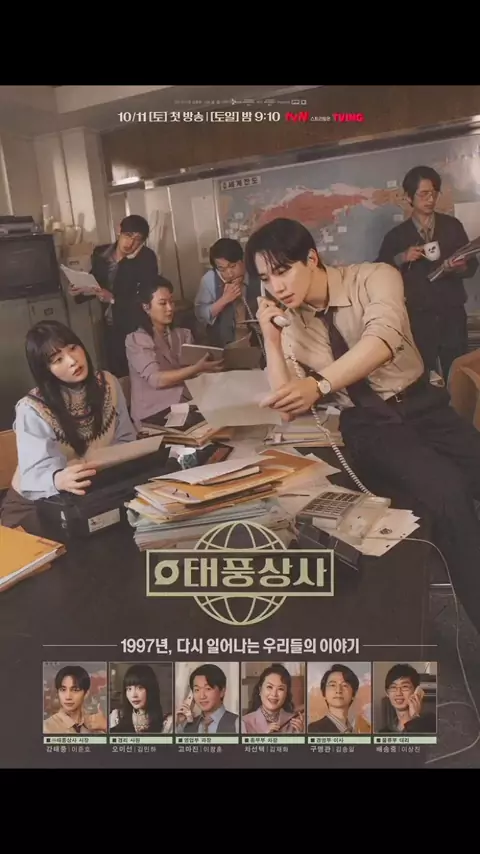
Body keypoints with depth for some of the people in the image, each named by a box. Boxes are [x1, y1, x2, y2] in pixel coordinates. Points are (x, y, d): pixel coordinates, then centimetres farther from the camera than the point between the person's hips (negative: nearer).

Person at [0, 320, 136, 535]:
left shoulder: (107, 384, -5)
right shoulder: (32, 410, -19)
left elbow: (125, 439, 2)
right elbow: (35, 473, -28)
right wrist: (59, 479, -51)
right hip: (36, 504, -4)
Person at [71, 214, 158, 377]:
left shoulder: (146, 258, -11)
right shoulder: (100, 253, 3)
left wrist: (113, 299, -23)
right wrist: (80, 291, -8)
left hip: (137, 328, -4)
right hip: (111, 326, 5)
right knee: (116, 374, 13)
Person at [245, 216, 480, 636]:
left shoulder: (374, 277, -6)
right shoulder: (287, 320, 3)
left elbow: (382, 340, -27)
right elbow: (289, 411, -1)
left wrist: (318, 383, -40)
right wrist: (273, 341, -11)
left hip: (420, 405, 1)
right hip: (365, 425, 0)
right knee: (445, 489, -27)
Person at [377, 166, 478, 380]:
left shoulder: (452, 226, 7)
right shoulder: (397, 235, 5)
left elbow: (472, 264, 8)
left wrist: (461, 268, -14)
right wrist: (402, 258, -13)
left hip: (452, 315, 1)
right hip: (418, 318, -1)